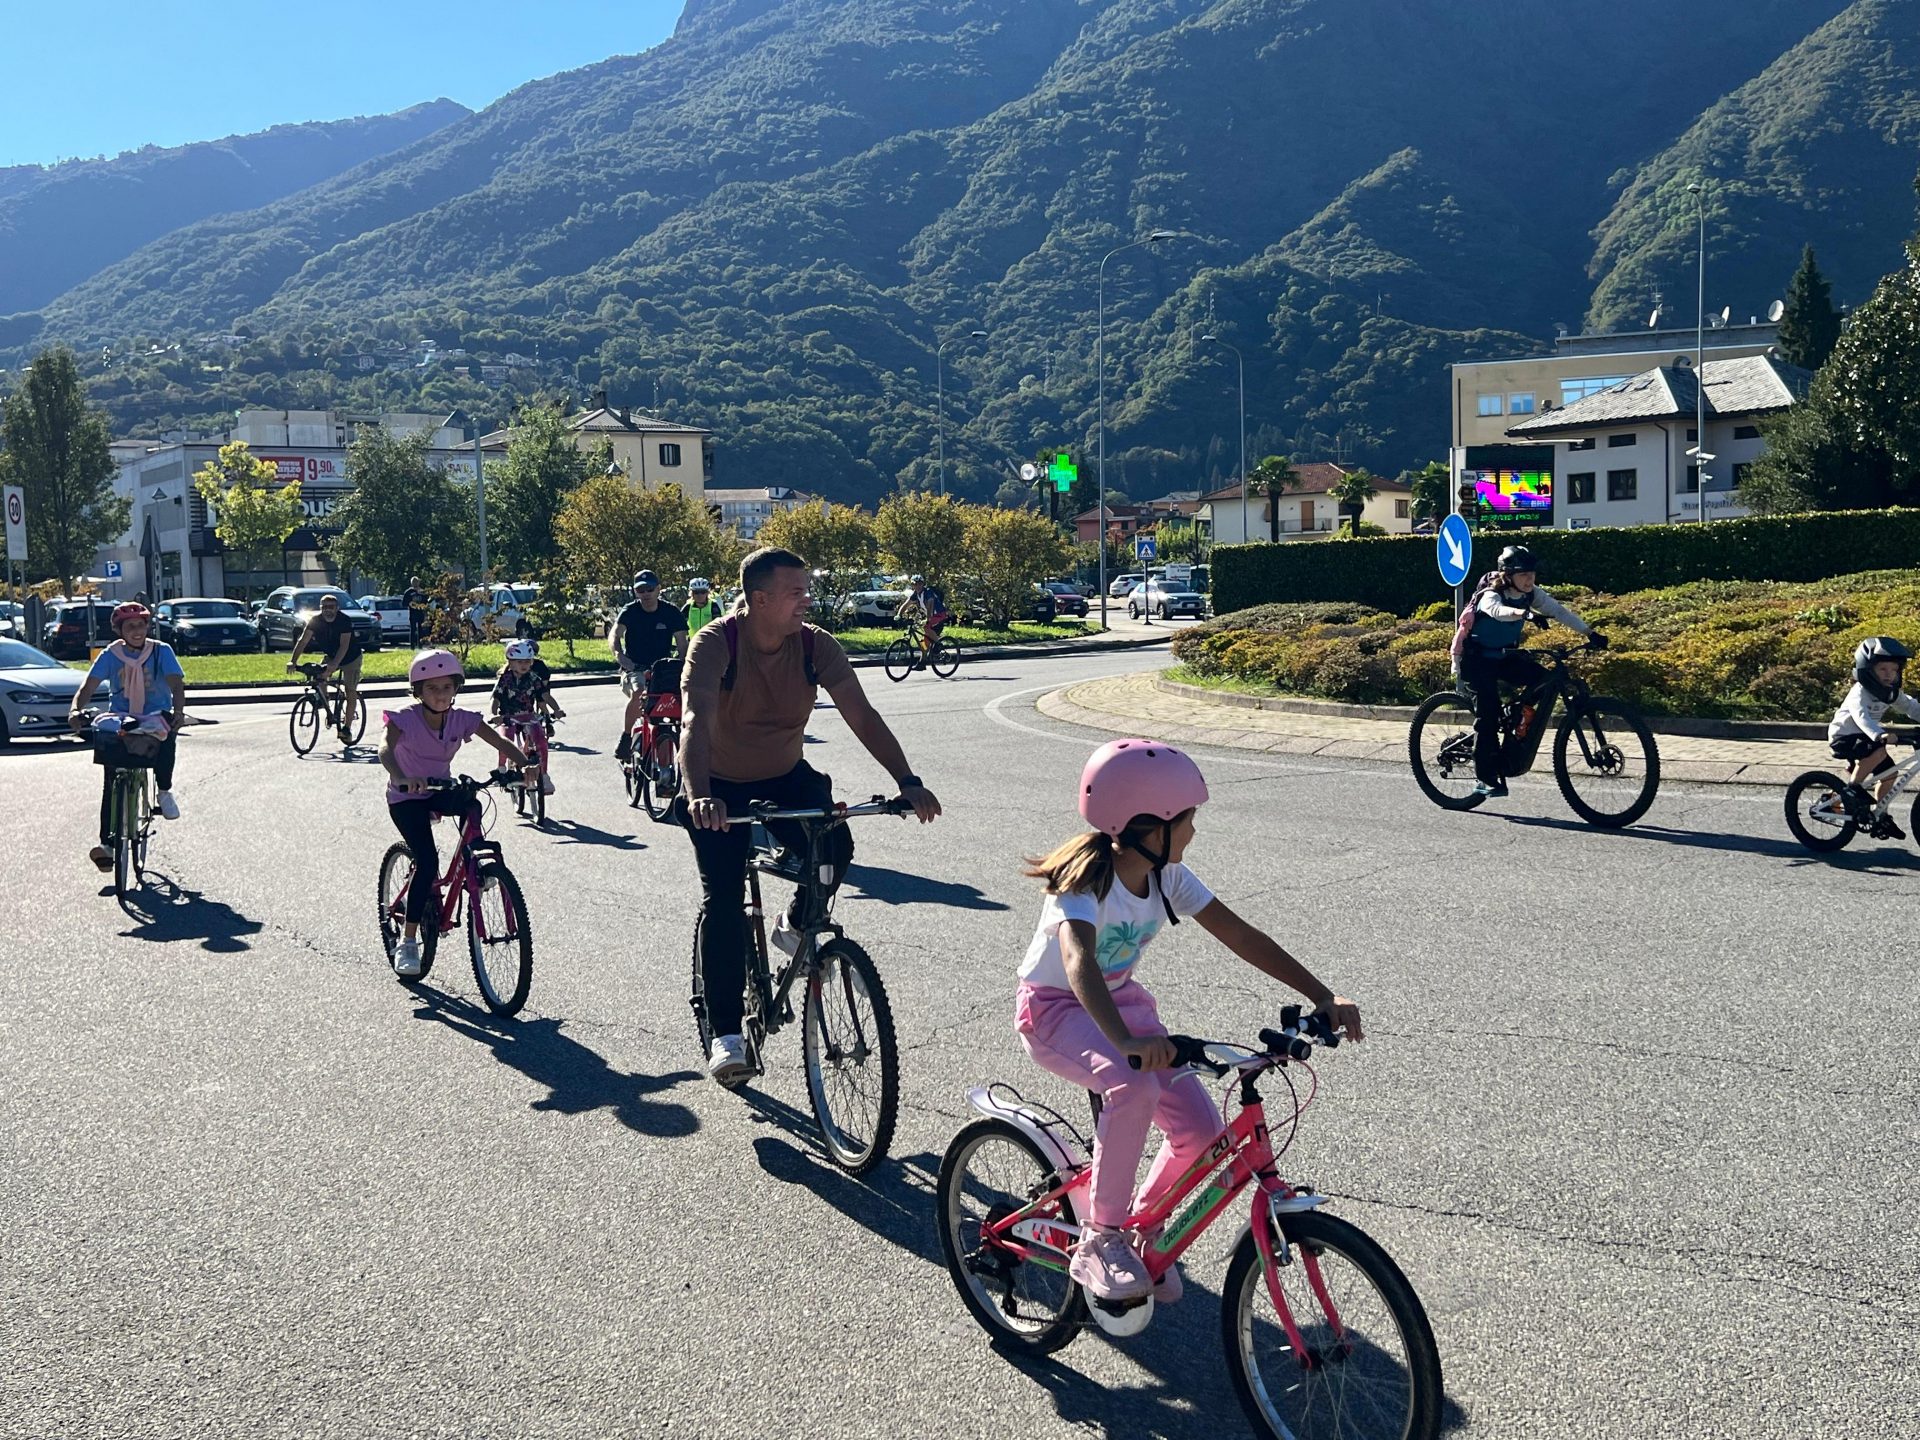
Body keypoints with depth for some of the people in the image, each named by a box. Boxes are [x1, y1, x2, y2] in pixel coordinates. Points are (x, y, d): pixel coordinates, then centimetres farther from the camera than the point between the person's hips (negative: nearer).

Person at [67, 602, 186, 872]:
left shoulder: (161, 651, -4)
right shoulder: (111, 655, -1)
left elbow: (176, 684, -15)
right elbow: (88, 687, -8)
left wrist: (178, 711, -36)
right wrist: (75, 710, -29)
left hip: (156, 716, -1)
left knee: (167, 733, -37)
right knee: (111, 782, -9)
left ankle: (164, 790, -11)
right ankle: (107, 842, -6)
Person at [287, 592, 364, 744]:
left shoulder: (344, 621, -27)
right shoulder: (316, 620, -17)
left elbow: (344, 645, -36)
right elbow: (303, 641, -22)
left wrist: (335, 663, -50)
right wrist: (293, 661, -35)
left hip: (350, 658, -4)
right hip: (331, 656, 4)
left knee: (351, 693, -10)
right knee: (319, 674, -24)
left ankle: (347, 728, -5)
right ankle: (323, 700, 2)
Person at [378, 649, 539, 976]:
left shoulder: (462, 719, -10)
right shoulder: (405, 719, -20)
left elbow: (500, 742, -21)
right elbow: (386, 749, -37)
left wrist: (526, 764, -41)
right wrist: (400, 778, -59)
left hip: (441, 791, 4)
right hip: (406, 798, -4)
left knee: (472, 804, -31)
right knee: (427, 861, -20)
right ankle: (407, 943, -10)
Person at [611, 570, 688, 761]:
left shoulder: (672, 613, -3)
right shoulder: (630, 612, -5)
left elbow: (682, 645, -8)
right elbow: (614, 634, -20)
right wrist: (619, 654, -41)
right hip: (635, 668, -2)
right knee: (638, 693, -33)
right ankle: (625, 738, -17)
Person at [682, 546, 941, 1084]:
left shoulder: (815, 645, -14)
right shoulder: (715, 644, -25)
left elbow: (863, 717, -18)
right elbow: (697, 721, -38)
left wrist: (908, 782, -31)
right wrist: (698, 795, -56)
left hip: (785, 777, 3)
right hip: (722, 785, -3)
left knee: (836, 846, -23)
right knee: (722, 898, -14)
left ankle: (795, 927, 10)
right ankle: (724, 1034, -3)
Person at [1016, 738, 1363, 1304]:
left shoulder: (1168, 876, -9)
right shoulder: (1085, 881, -29)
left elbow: (1241, 936, -10)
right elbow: (1079, 964, -46)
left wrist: (1324, 997, -18)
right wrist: (1125, 1041, -63)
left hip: (1123, 1001, 7)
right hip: (1055, 1008, -7)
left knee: (1201, 1127, -8)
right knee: (1136, 1089, -35)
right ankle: (1100, 1240, -17)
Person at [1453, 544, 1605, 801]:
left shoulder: (1532, 594, -6)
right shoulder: (1491, 595, -24)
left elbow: (1559, 611, -13)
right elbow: (1498, 611, -46)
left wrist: (1590, 633, -24)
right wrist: (1525, 613, -66)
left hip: (1505, 655, 6)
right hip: (1477, 658, -6)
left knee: (1542, 679, -17)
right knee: (1488, 713, -15)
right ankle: (1486, 780, -10)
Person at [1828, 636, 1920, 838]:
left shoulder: (1892, 692, 1)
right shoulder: (1860, 692, -26)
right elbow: (1861, 716, -42)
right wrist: (1880, 734, -58)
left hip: (1864, 735, 8)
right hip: (1844, 736, -8)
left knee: (1889, 772, 3)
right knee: (1878, 752, -33)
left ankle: (1880, 817, 17)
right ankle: (1852, 789, -18)